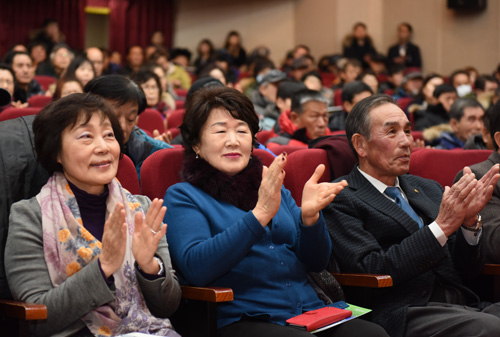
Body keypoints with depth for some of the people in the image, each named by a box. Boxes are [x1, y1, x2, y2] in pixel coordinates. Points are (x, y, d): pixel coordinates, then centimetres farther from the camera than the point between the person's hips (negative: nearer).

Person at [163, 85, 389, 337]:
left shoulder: (274, 189, 22)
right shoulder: (182, 196, 6)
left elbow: (315, 262, 15)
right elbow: (195, 268, -13)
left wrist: (310, 216, -6)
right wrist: (259, 215, -20)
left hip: (310, 310, 6)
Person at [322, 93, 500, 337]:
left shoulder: (428, 189, 22)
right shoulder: (340, 200, 2)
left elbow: (467, 270, 18)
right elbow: (371, 271, -11)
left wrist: (469, 221, -3)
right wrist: (442, 226, -13)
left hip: (463, 305, 7)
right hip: (404, 315, -7)